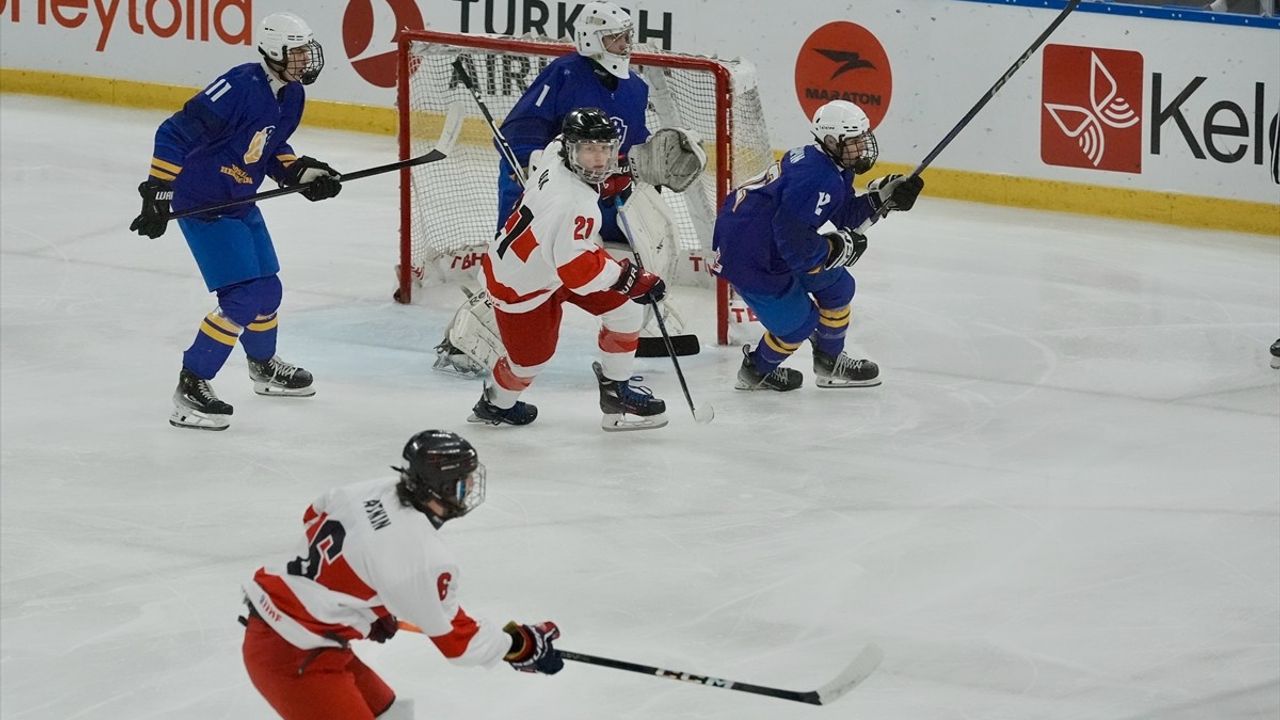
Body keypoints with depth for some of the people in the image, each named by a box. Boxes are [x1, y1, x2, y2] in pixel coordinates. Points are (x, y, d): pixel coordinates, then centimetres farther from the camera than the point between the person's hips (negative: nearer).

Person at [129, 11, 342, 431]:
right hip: (201, 203, -9)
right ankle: (190, 388, -10)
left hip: (239, 203, 9)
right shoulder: (241, 88, -27)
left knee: (268, 289, 20)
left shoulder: (291, 96, 2)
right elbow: (174, 133, -26)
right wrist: (157, 193, -28)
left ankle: (264, 368, 46)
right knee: (245, 297, -16)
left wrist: (302, 173, 1)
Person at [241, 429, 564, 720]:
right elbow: (456, 640, -12)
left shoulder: (373, 492, -1)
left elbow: (315, 518, 20)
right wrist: (522, 645, 2)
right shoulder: (424, 560, -24)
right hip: (294, 658, -10)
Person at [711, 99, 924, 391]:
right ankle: (756, 372, 29)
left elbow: (841, 217, 10)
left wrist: (882, 198, 0)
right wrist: (838, 248, -20)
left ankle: (830, 362, 35)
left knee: (837, 286, 18)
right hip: (747, 256, -11)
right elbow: (794, 239, -34)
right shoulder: (819, 179, -29)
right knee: (798, 321, 2)